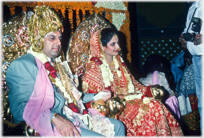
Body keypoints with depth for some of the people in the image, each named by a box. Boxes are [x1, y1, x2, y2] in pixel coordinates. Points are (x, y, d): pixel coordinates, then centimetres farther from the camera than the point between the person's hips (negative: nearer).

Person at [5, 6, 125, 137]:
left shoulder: (58, 64, 23)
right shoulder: (21, 65, -4)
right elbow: (19, 107, -17)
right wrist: (55, 118, -30)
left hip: (75, 117, 9)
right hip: (50, 125, -9)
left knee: (117, 126, 5)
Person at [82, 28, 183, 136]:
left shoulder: (118, 61, 15)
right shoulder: (94, 68, -7)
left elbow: (132, 83, 19)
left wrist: (147, 90, 0)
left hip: (128, 100, 6)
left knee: (157, 105, -19)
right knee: (151, 107, -25)